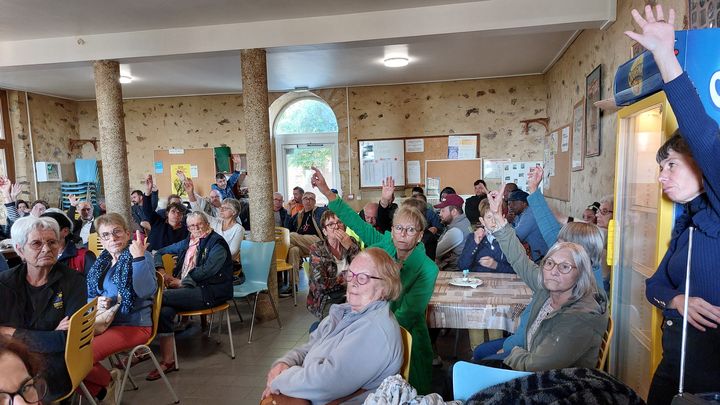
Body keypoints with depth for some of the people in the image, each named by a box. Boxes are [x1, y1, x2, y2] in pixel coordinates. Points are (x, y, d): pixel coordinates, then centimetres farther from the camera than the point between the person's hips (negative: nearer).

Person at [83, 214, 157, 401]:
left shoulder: (142, 256, -7)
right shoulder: (102, 261, 14)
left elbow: (146, 291, -24)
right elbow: (89, 297, 19)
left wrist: (138, 257, -29)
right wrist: (97, 302, -5)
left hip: (133, 325, -7)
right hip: (104, 322, 7)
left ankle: (109, 382, 8)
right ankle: (99, 392, 5)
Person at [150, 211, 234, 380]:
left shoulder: (217, 243, 0)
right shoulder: (187, 243, 21)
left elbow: (206, 270, -12)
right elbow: (160, 252, 26)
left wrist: (182, 282, -9)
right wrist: (161, 271, 6)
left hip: (210, 292, -6)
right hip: (187, 289, 6)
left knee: (160, 297, -26)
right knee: (165, 310, -28)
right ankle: (168, 360, -22)